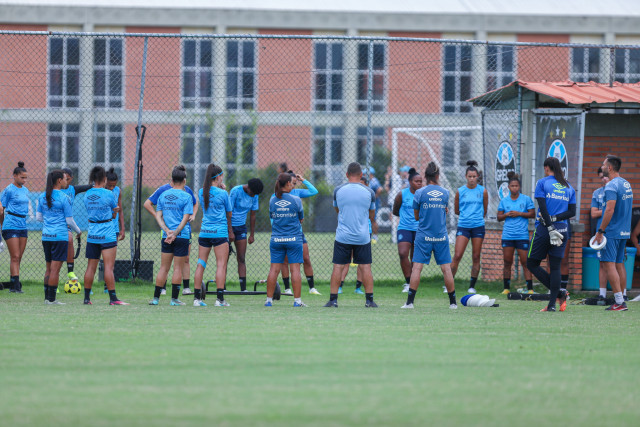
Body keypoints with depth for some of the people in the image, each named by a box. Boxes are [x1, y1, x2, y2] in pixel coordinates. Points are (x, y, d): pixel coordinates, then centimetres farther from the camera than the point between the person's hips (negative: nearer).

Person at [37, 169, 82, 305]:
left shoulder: (43, 197, 7)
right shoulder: (64, 198, -11)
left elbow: (38, 217, 11)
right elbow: (69, 220, -8)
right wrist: (78, 231, 9)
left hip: (46, 236, 6)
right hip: (60, 236, -6)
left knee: (49, 268, 14)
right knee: (55, 269, -3)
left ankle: (47, 297, 15)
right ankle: (51, 299, -3)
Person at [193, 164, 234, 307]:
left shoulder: (201, 192, 5)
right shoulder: (222, 193, -7)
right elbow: (228, 214, 4)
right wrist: (230, 232, 19)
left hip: (204, 232, 5)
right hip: (220, 233, -5)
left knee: (201, 264, 6)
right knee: (221, 265, -2)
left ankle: (197, 298, 5)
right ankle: (219, 298, -8)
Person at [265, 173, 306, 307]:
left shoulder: (272, 200, 2)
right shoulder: (296, 200, -7)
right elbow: (301, 219, 5)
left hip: (276, 239, 3)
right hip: (294, 239, -3)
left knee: (274, 269, 5)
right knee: (295, 269, 0)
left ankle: (269, 300, 6)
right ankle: (297, 300, -1)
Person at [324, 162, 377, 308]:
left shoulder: (338, 190, -1)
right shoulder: (369, 192, 0)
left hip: (342, 236, 0)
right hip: (363, 236, 0)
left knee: (338, 267, 3)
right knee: (366, 267, 5)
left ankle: (333, 299, 1)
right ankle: (369, 300, 5)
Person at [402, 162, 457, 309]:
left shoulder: (419, 193, -3)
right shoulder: (445, 193, 3)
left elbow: (416, 216, 5)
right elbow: (445, 211, 12)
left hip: (424, 236, -2)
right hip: (441, 236, 2)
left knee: (417, 267, -3)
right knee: (446, 268, 5)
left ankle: (410, 301, -8)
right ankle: (452, 302, 8)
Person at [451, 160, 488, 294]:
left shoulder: (483, 191, 3)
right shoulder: (460, 191, 3)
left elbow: (484, 211, 13)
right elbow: (457, 211, 13)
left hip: (478, 226, 1)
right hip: (463, 227, -1)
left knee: (476, 257, 2)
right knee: (457, 256, -9)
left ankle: (472, 286, 10)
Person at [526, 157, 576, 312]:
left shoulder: (542, 183, -3)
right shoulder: (569, 187, 11)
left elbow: (543, 208, -12)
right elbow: (572, 212, 4)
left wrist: (550, 226, -14)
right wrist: (555, 218, -4)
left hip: (544, 229, -5)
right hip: (563, 229, 5)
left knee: (532, 264, 6)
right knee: (555, 266, 6)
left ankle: (559, 292, -5)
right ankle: (552, 304, -1)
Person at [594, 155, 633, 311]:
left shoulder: (611, 186, -16)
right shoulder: (626, 184, 14)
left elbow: (610, 210, -22)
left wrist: (600, 231, -18)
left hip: (612, 232, -9)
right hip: (624, 231, 9)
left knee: (609, 264, -9)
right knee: (619, 264, 12)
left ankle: (619, 302, -15)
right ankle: (621, 300, 12)